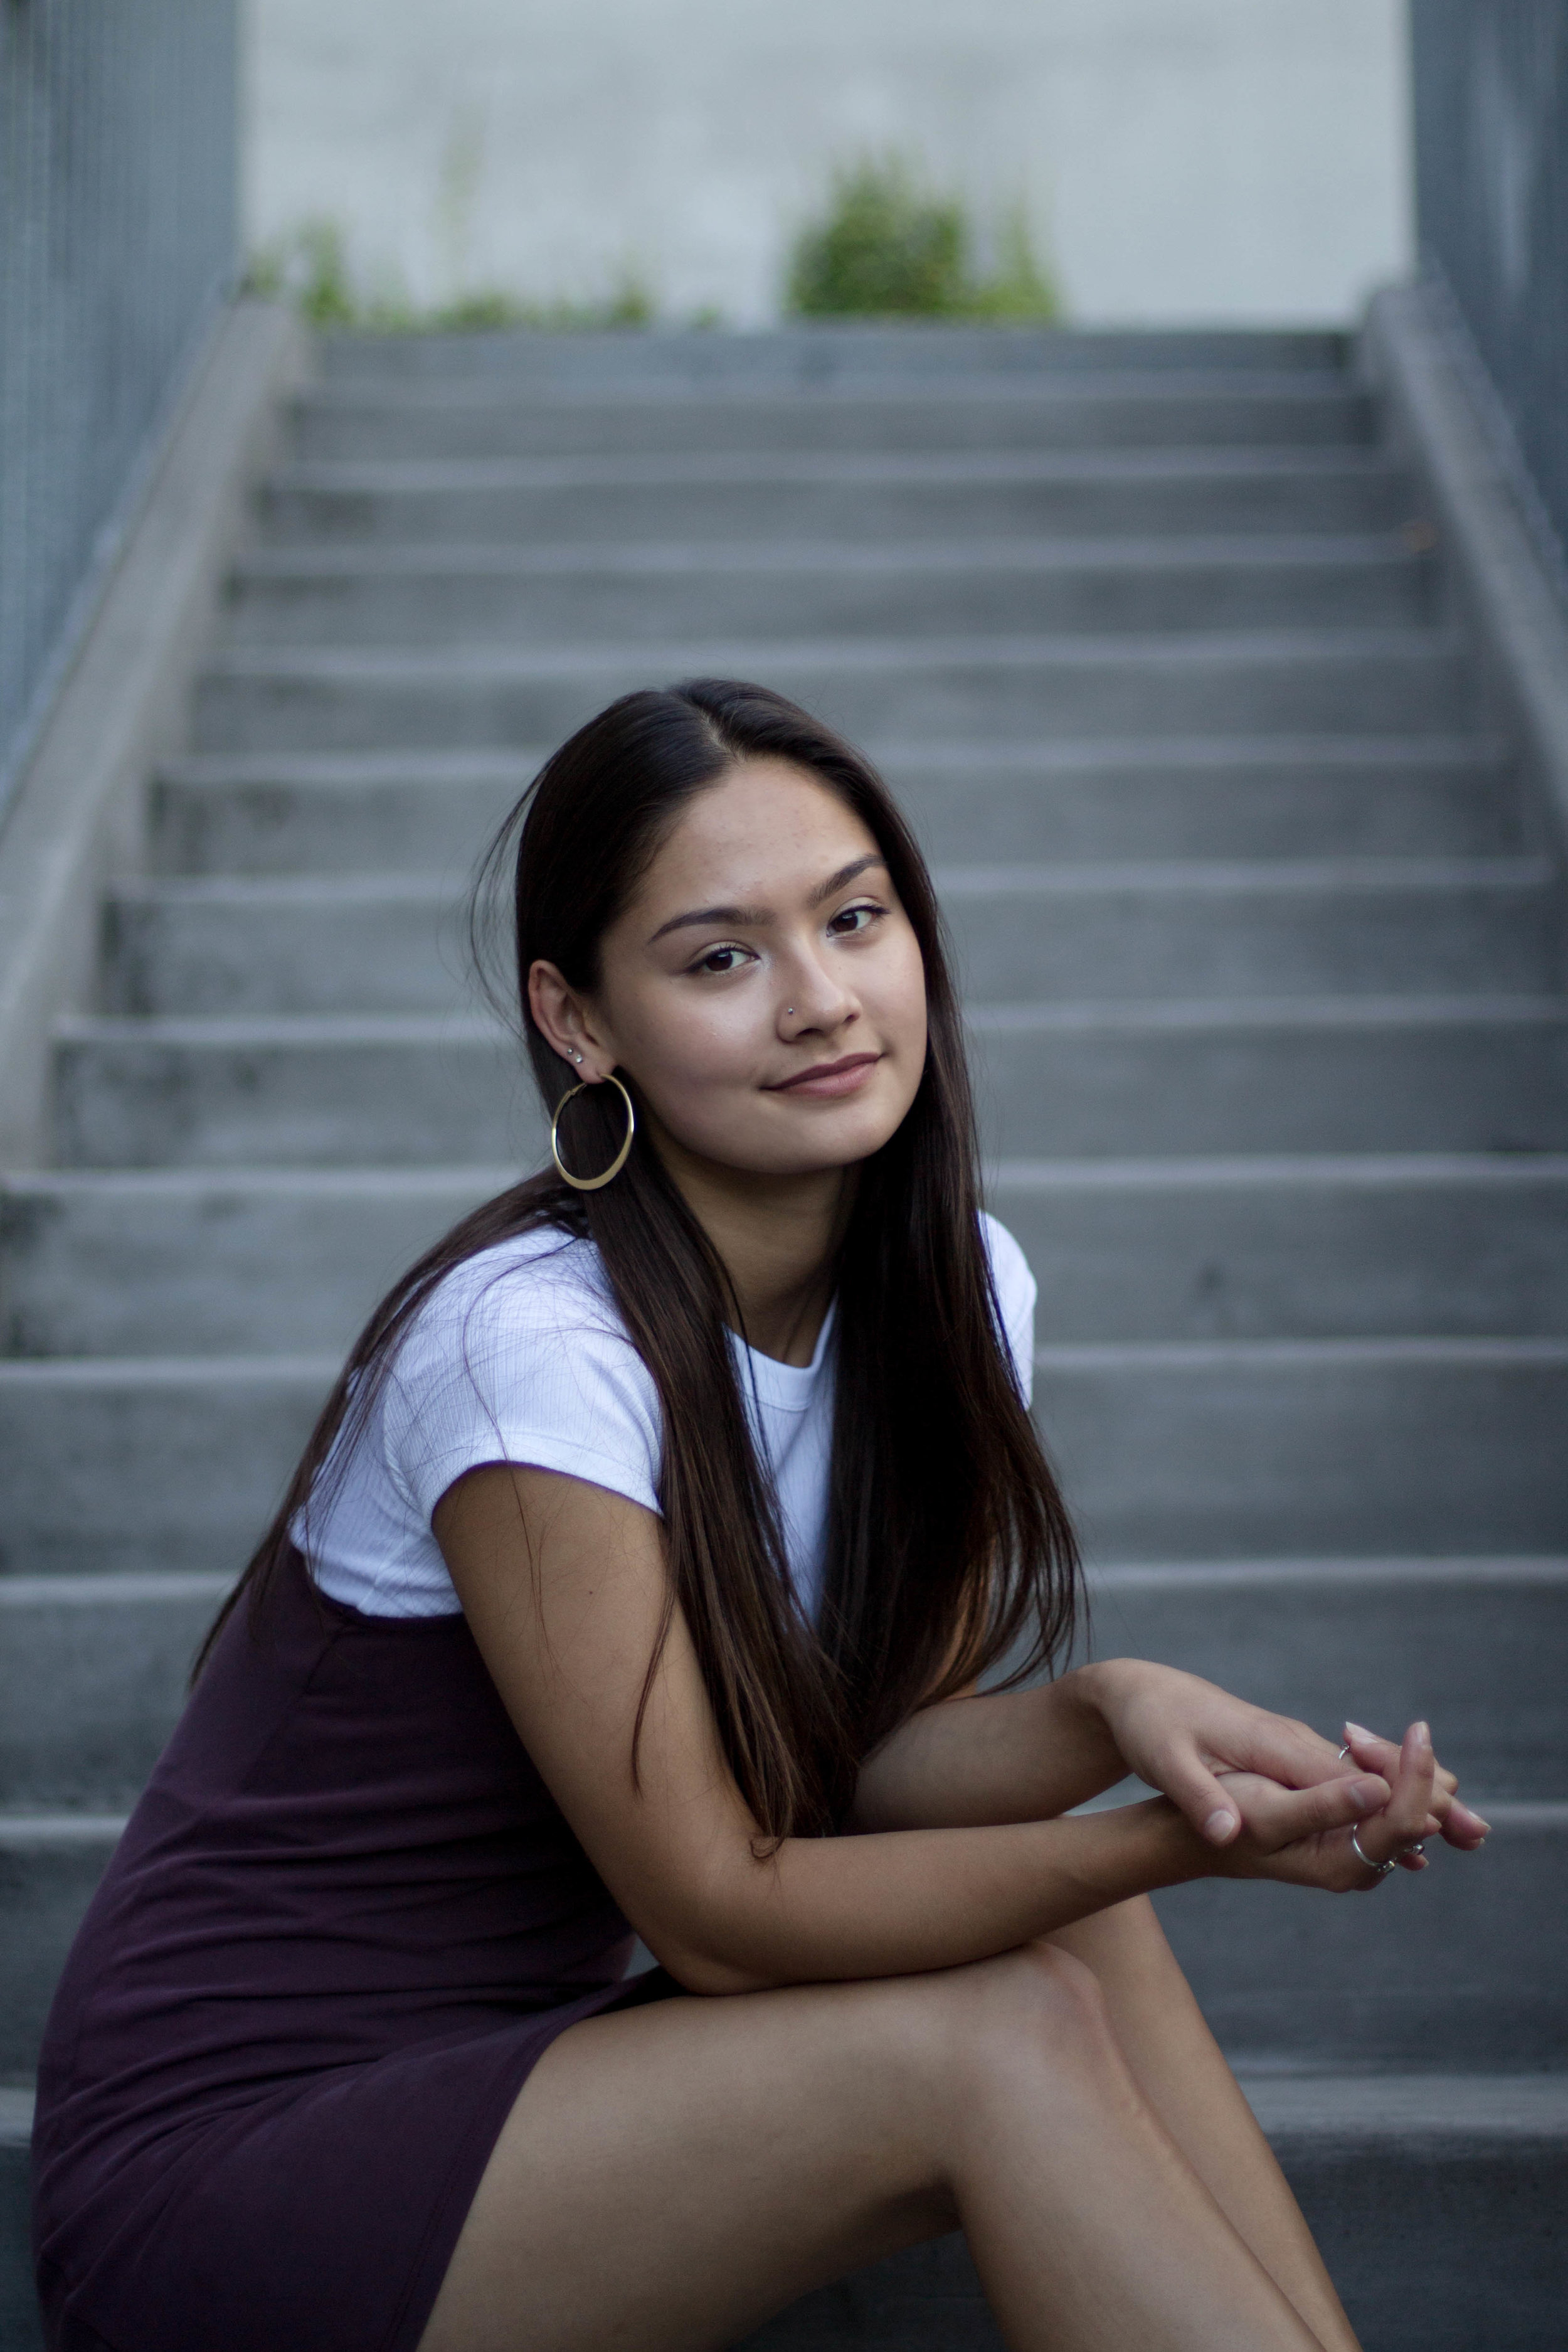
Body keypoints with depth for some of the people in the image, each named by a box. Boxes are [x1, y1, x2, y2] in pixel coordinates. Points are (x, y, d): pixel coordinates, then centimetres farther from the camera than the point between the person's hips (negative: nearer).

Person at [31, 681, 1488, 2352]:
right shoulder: (532, 1348, -25)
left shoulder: (956, 1288, -2)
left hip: (543, 2038, 7)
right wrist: (1181, 1842, -25)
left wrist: (1114, 1712, -21)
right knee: (996, 2045, -23)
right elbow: (718, 1912, -20)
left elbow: (877, 1753, -1)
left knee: (1071, 1948, -14)